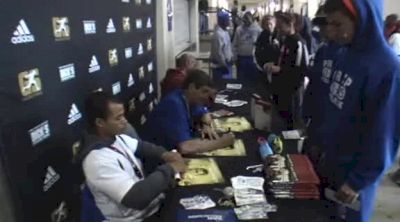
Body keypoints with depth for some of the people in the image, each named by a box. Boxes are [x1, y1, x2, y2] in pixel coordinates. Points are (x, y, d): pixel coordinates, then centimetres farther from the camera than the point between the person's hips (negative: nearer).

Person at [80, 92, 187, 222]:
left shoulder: (114, 137, -3)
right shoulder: (97, 160, -29)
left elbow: (139, 146, 14)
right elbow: (135, 197, -34)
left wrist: (164, 154, -6)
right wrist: (169, 169, -24)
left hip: (151, 201, 8)